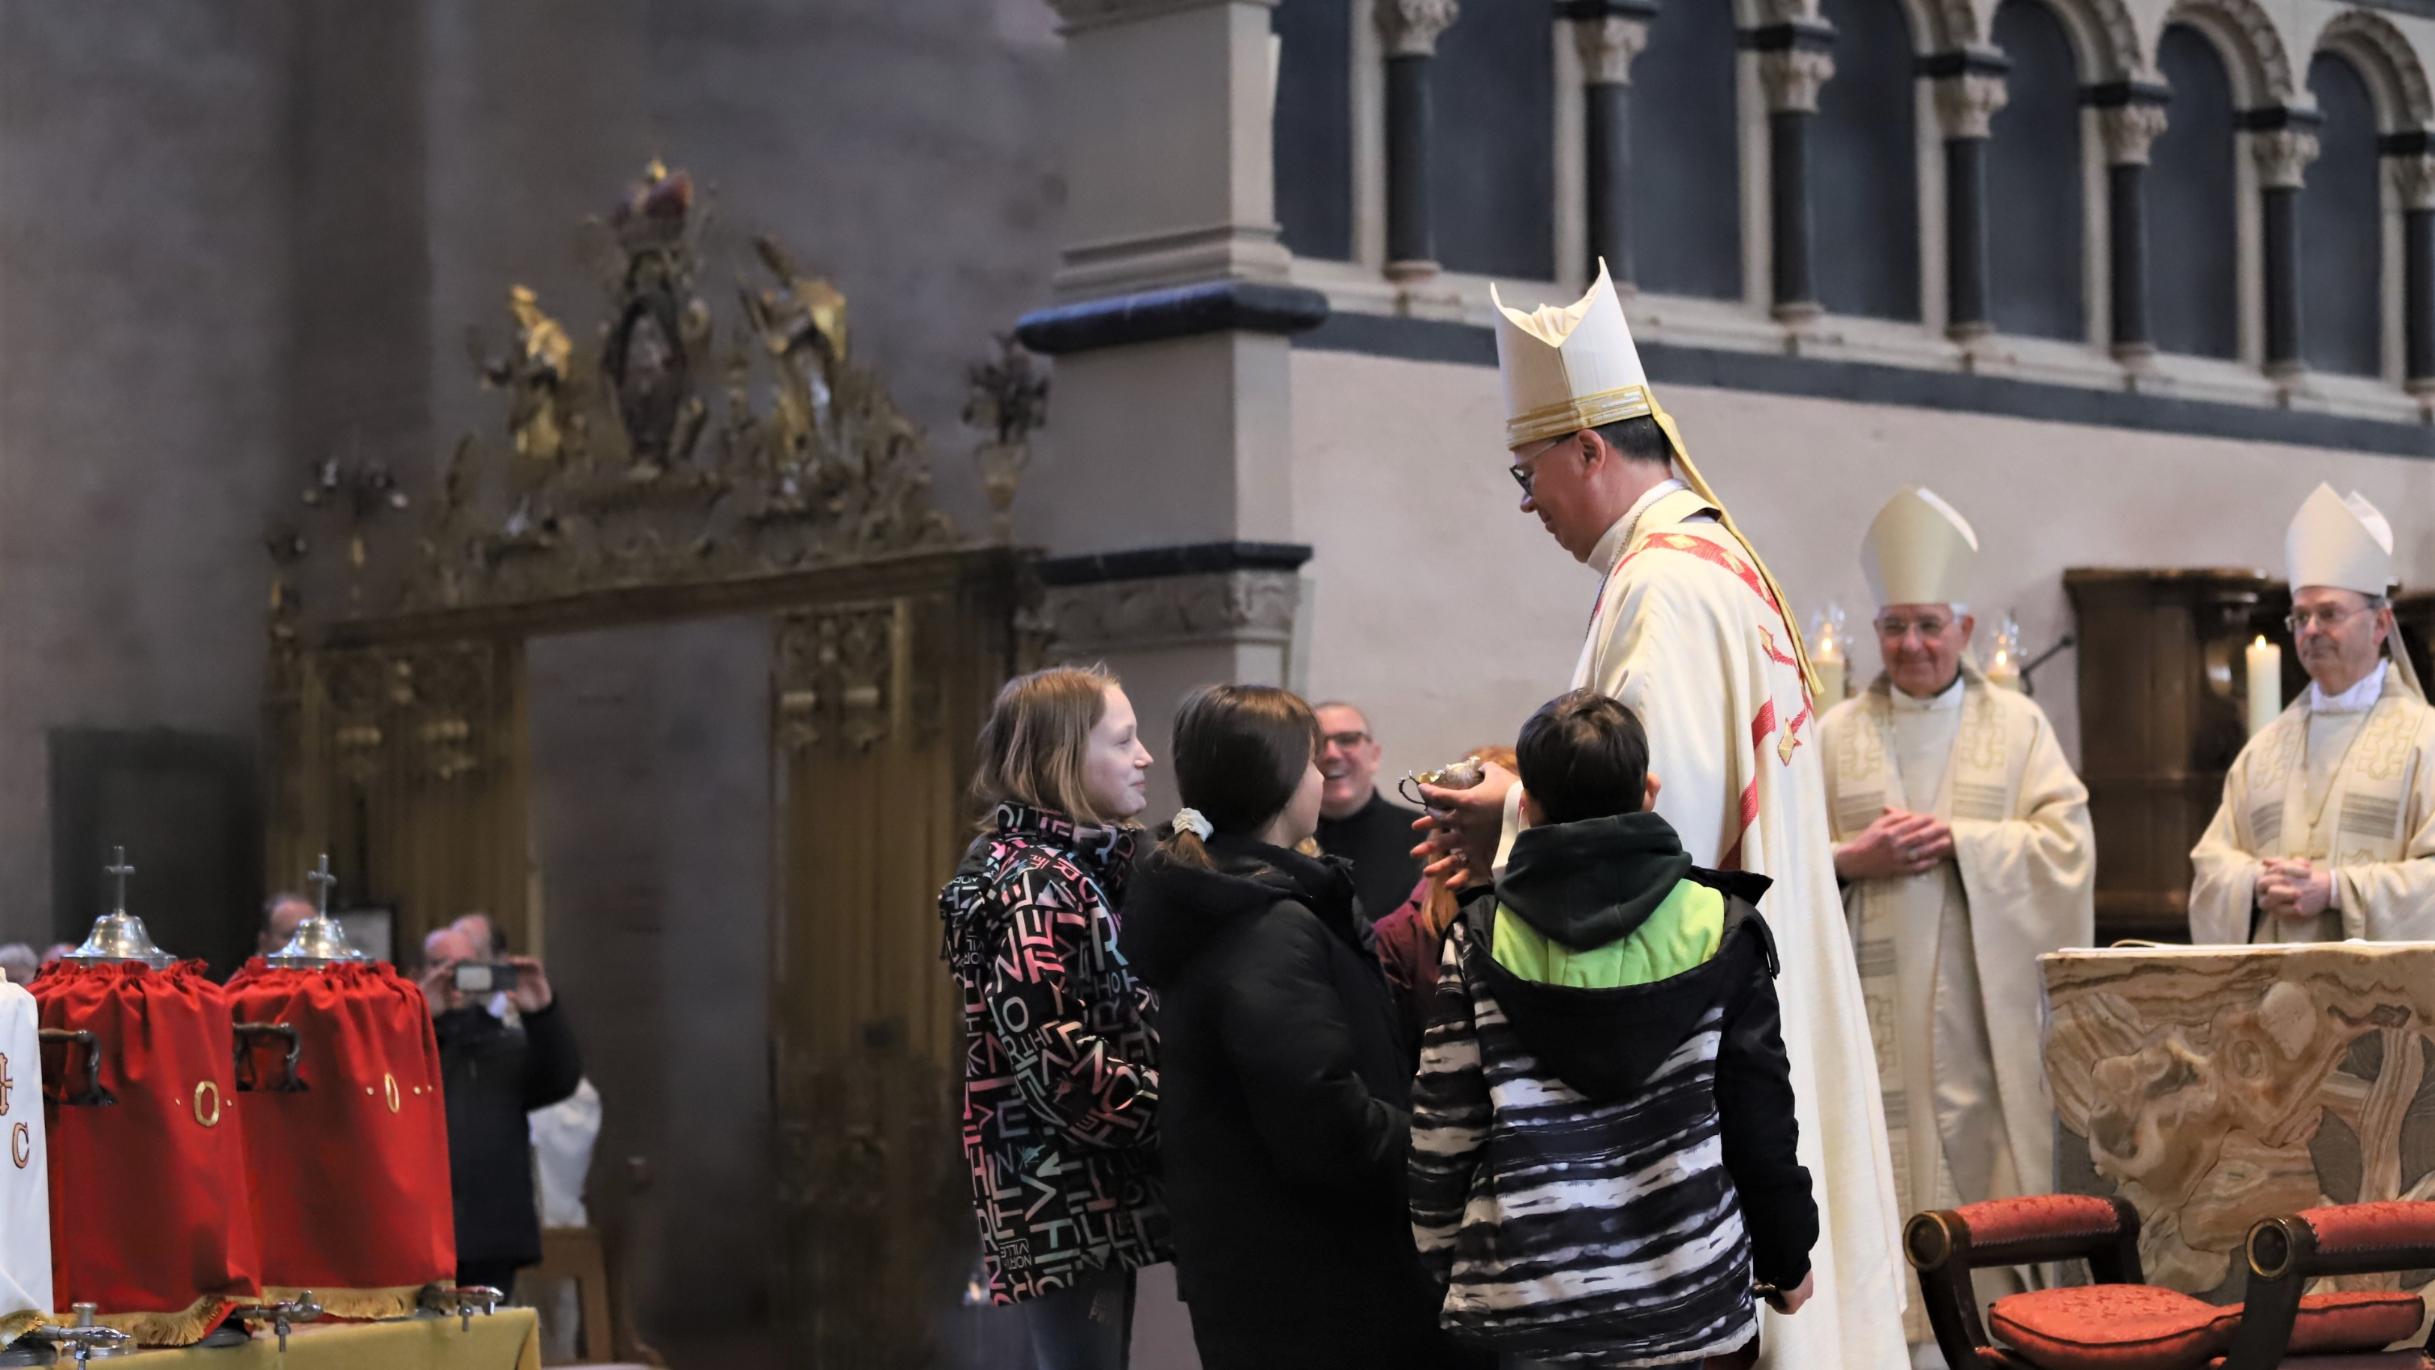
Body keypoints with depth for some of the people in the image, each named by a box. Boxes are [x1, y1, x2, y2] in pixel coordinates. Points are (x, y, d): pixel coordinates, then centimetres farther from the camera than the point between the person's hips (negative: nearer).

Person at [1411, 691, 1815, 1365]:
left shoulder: (1481, 942, -4)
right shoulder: (1718, 926, -3)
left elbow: (1444, 1127, -2)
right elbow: (1760, 1112, 1)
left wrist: (1443, 1252, 13)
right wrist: (1788, 1255, 13)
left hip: (1520, 1301, 0)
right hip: (1679, 1292, 1)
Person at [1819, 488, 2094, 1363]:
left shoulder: (2018, 725, 9)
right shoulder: (1837, 734, 10)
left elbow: (2066, 843, -1)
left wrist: (1957, 840, -11)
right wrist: (1853, 859, -12)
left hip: (1981, 1001, 0)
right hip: (1874, 1002, 0)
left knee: (1983, 1169, -2)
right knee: (1882, 1177, -4)